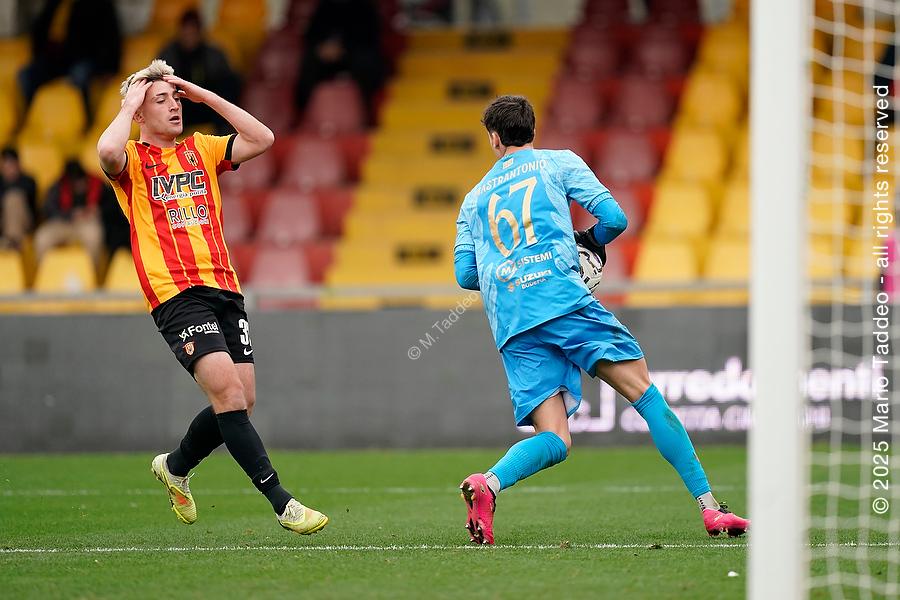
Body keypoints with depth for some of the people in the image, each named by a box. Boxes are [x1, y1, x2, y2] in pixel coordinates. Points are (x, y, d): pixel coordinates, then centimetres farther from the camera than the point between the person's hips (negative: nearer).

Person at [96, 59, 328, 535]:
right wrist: (128, 105, -5)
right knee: (228, 392, -19)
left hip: (224, 287, 6)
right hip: (176, 295, -6)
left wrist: (204, 95, 9)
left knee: (241, 401, 3)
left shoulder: (201, 149, 19)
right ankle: (281, 502, -18)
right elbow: (107, 151, -22)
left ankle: (175, 466, 30)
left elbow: (262, 139, 8)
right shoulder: (132, 160, 2)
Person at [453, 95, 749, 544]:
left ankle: (488, 483, -30)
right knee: (642, 390, -1)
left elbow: (465, 274, 19)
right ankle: (709, 507, -9)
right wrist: (591, 240, 27)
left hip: (510, 326, 4)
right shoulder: (559, 163, 16)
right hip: (561, 297, -4)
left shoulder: (474, 198, 25)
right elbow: (614, 219, 6)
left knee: (554, 440, 0)